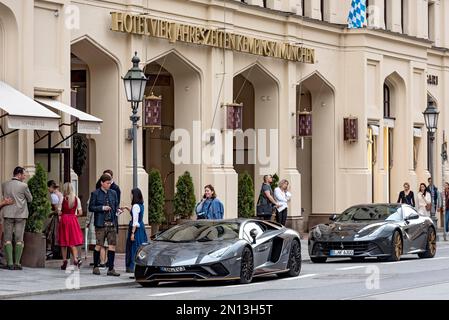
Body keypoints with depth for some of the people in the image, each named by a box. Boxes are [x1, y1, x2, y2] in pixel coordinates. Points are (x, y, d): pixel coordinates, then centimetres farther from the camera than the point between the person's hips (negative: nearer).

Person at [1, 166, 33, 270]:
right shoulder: (24, 186, -8)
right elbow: (30, 199, 2)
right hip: (20, 214, -2)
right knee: (19, 239, 3)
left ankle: (9, 263, -2)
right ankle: (17, 263, 0)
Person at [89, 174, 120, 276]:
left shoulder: (113, 193, 13)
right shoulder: (95, 194, -1)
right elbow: (91, 207, -4)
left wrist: (117, 211, -1)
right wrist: (102, 208, -15)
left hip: (112, 223, 4)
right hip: (101, 223, -4)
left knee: (112, 245, 0)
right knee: (99, 245, -1)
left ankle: (110, 269, 2)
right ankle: (95, 267, 12)